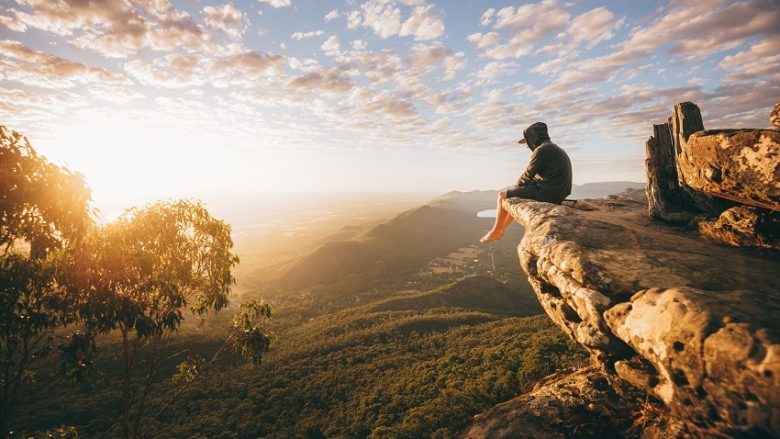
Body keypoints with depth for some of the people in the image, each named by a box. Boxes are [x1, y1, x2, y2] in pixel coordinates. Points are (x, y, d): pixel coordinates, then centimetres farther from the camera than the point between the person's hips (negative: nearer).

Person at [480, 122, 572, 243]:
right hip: (556, 193, 10)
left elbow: (528, 175, -11)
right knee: (516, 198, 26)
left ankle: (495, 232, 12)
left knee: (503, 195, 1)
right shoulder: (555, 149, 19)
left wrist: (515, 187, 9)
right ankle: (500, 230, 30)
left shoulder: (542, 150, -12)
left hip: (546, 192, -10)